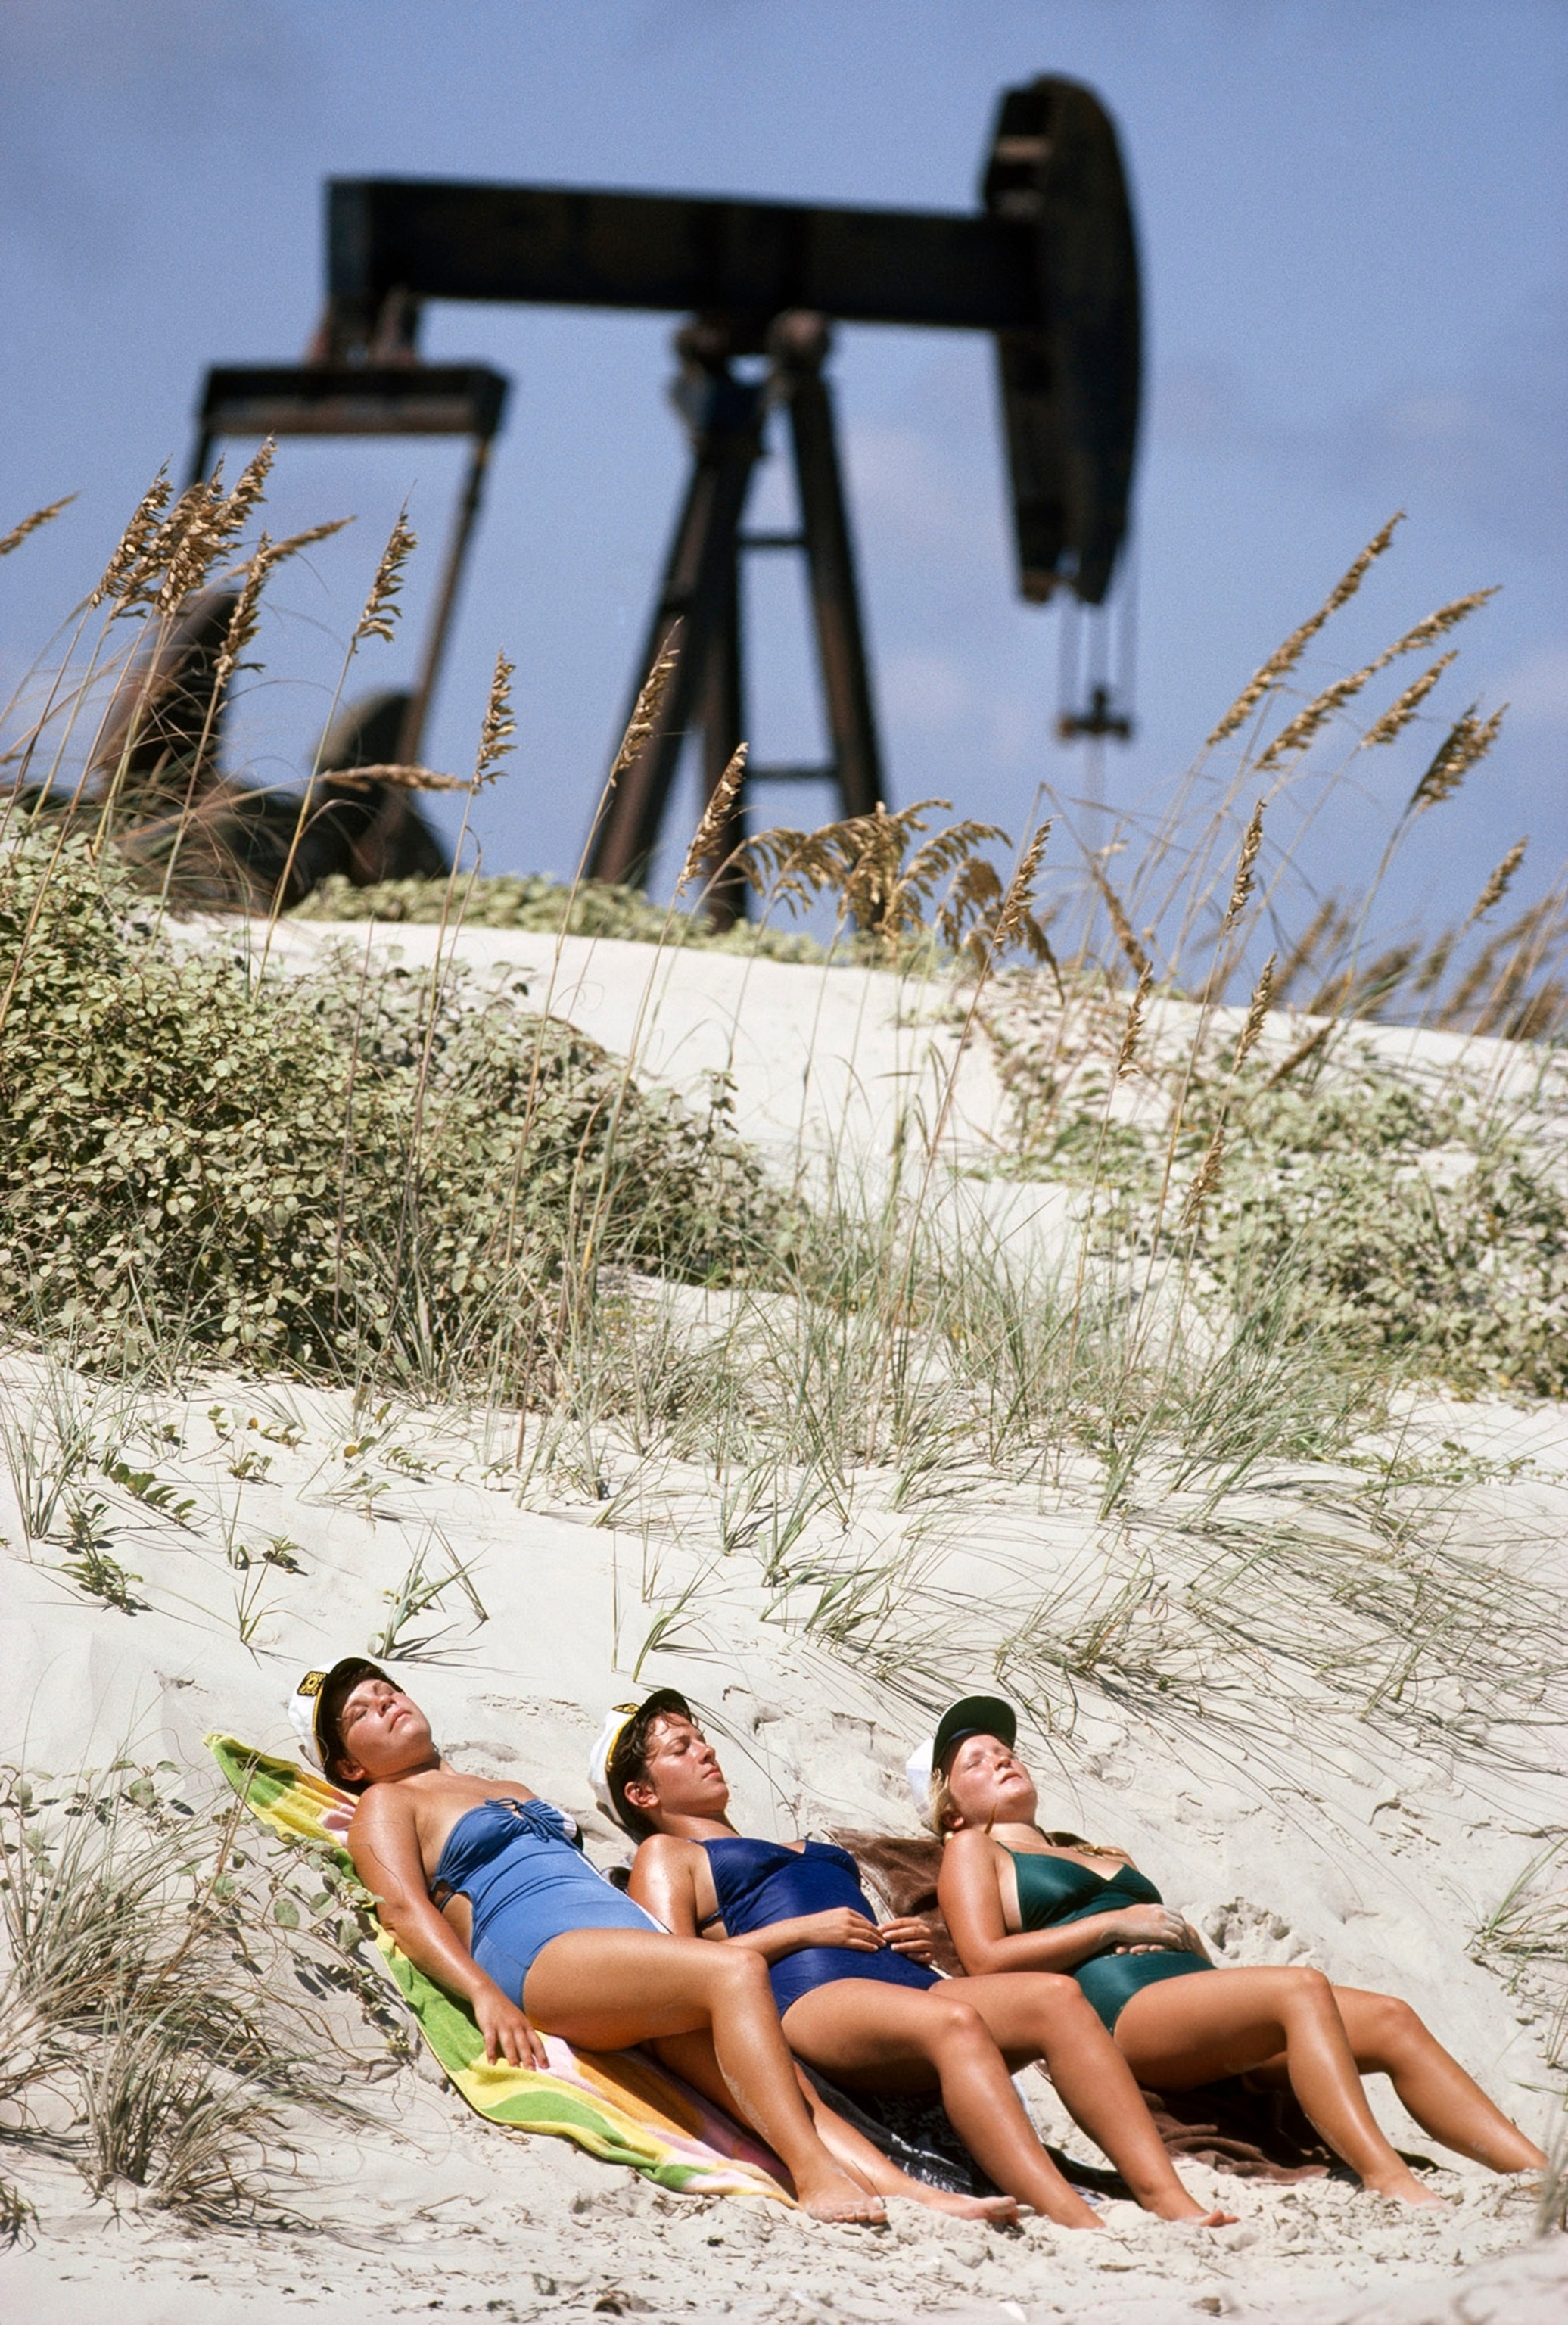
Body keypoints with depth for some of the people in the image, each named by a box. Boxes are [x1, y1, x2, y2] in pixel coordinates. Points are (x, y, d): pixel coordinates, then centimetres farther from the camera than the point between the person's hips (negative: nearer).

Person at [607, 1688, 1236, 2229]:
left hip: (901, 1981, 7)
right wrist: (802, 1930, -5)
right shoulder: (665, 1856, 21)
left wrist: (914, 1943, 11)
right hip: (806, 2001, -7)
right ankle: (1070, 2221, -58)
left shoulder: (804, 1852, 43)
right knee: (953, 2021, -39)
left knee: (1056, 1995, -25)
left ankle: (1168, 2199, -42)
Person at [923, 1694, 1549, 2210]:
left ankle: (1535, 2172, -29)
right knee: (1302, 1989, -34)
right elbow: (987, 1960, -1)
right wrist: (1114, 1925, -4)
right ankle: (1390, 2183, -48)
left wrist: (1186, 1938, 3)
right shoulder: (971, 1849, 17)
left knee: (1391, 2022, -15)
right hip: (1121, 2010, -8)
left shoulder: (1098, 1858, 38)